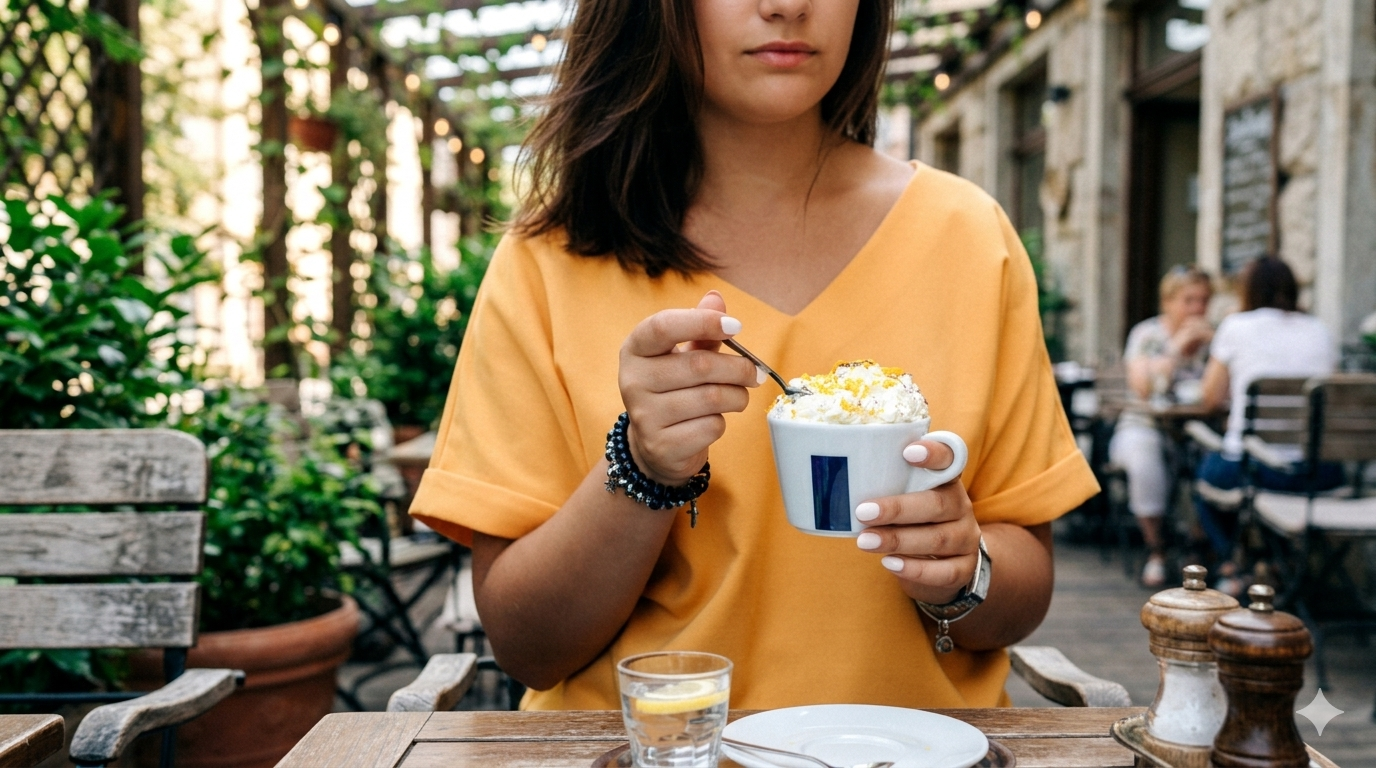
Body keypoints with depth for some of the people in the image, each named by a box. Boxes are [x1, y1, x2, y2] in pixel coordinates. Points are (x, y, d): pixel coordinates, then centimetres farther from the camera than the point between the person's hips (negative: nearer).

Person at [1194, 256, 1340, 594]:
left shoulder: (1236, 326, 0)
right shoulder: (1319, 329, 11)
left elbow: (1212, 397, 8)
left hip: (1252, 469, -4)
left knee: (1207, 468, 29)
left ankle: (1230, 568, 19)